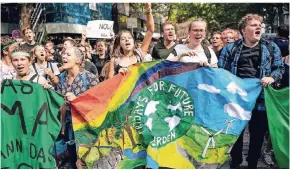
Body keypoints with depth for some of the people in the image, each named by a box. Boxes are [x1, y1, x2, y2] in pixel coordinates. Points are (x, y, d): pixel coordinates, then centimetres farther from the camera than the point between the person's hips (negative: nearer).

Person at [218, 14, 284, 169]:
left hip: (261, 98, 1)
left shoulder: (271, 48, 8)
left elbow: (279, 68, 9)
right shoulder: (230, 48, 5)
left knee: (258, 133, 11)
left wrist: (272, 77, -11)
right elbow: (221, 71, 4)